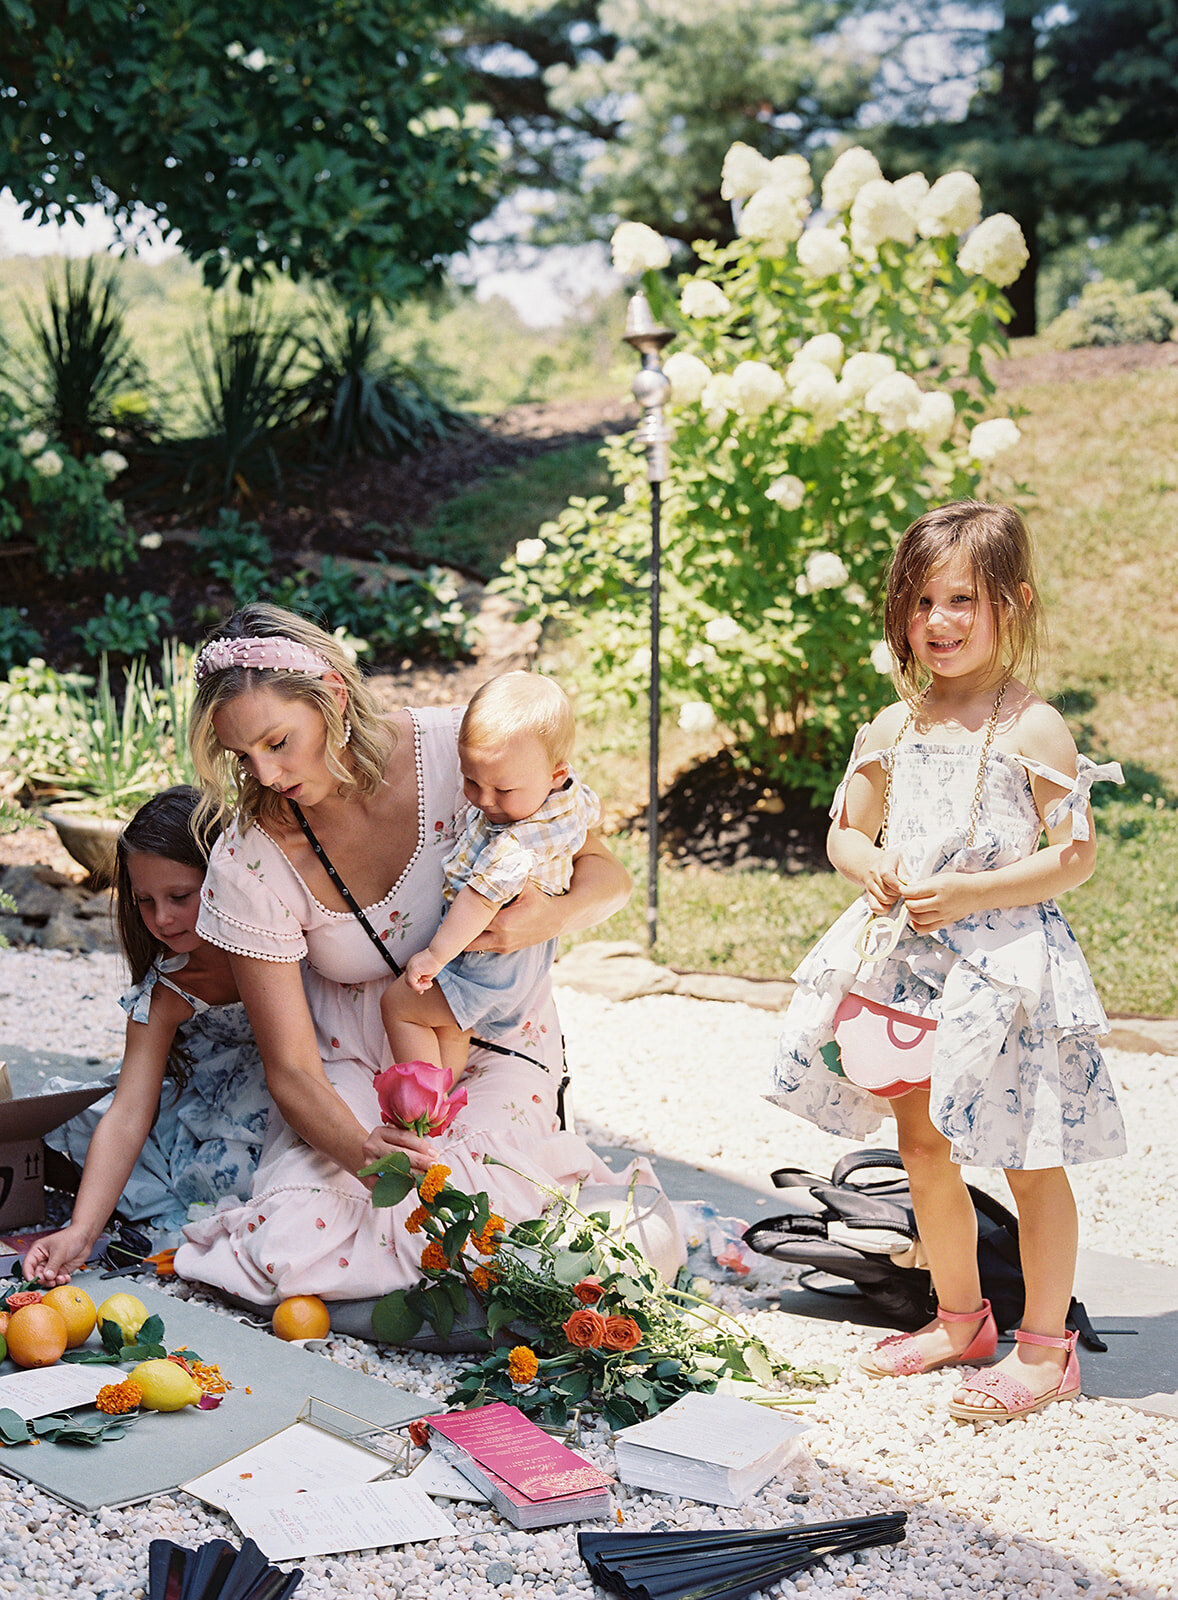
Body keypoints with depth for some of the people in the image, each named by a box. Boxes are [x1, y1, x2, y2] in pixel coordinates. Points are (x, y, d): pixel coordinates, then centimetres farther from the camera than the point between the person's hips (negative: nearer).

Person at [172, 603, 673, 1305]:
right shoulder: (248, 862, -18)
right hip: (354, 1068, 1)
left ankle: (542, 1172, 7)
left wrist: (550, 917, -31)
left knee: (426, 1233, -25)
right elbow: (292, 1067, -16)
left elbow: (607, 875, -7)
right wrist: (362, 1153, -38)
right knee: (288, 1253, -21)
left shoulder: (460, 748, -20)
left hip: (492, 1049, -1)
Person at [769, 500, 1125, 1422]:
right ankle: (960, 1318, 32)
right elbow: (846, 831, 17)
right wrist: (870, 867, -6)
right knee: (924, 1148, 15)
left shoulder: (1033, 730, -10)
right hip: (907, 959, 6)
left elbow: (1076, 856, -12)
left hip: (1004, 962, -6)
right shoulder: (894, 729, 6)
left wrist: (968, 893, -20)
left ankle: (1045, 1348, 15)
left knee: (1029, 1161, 2)